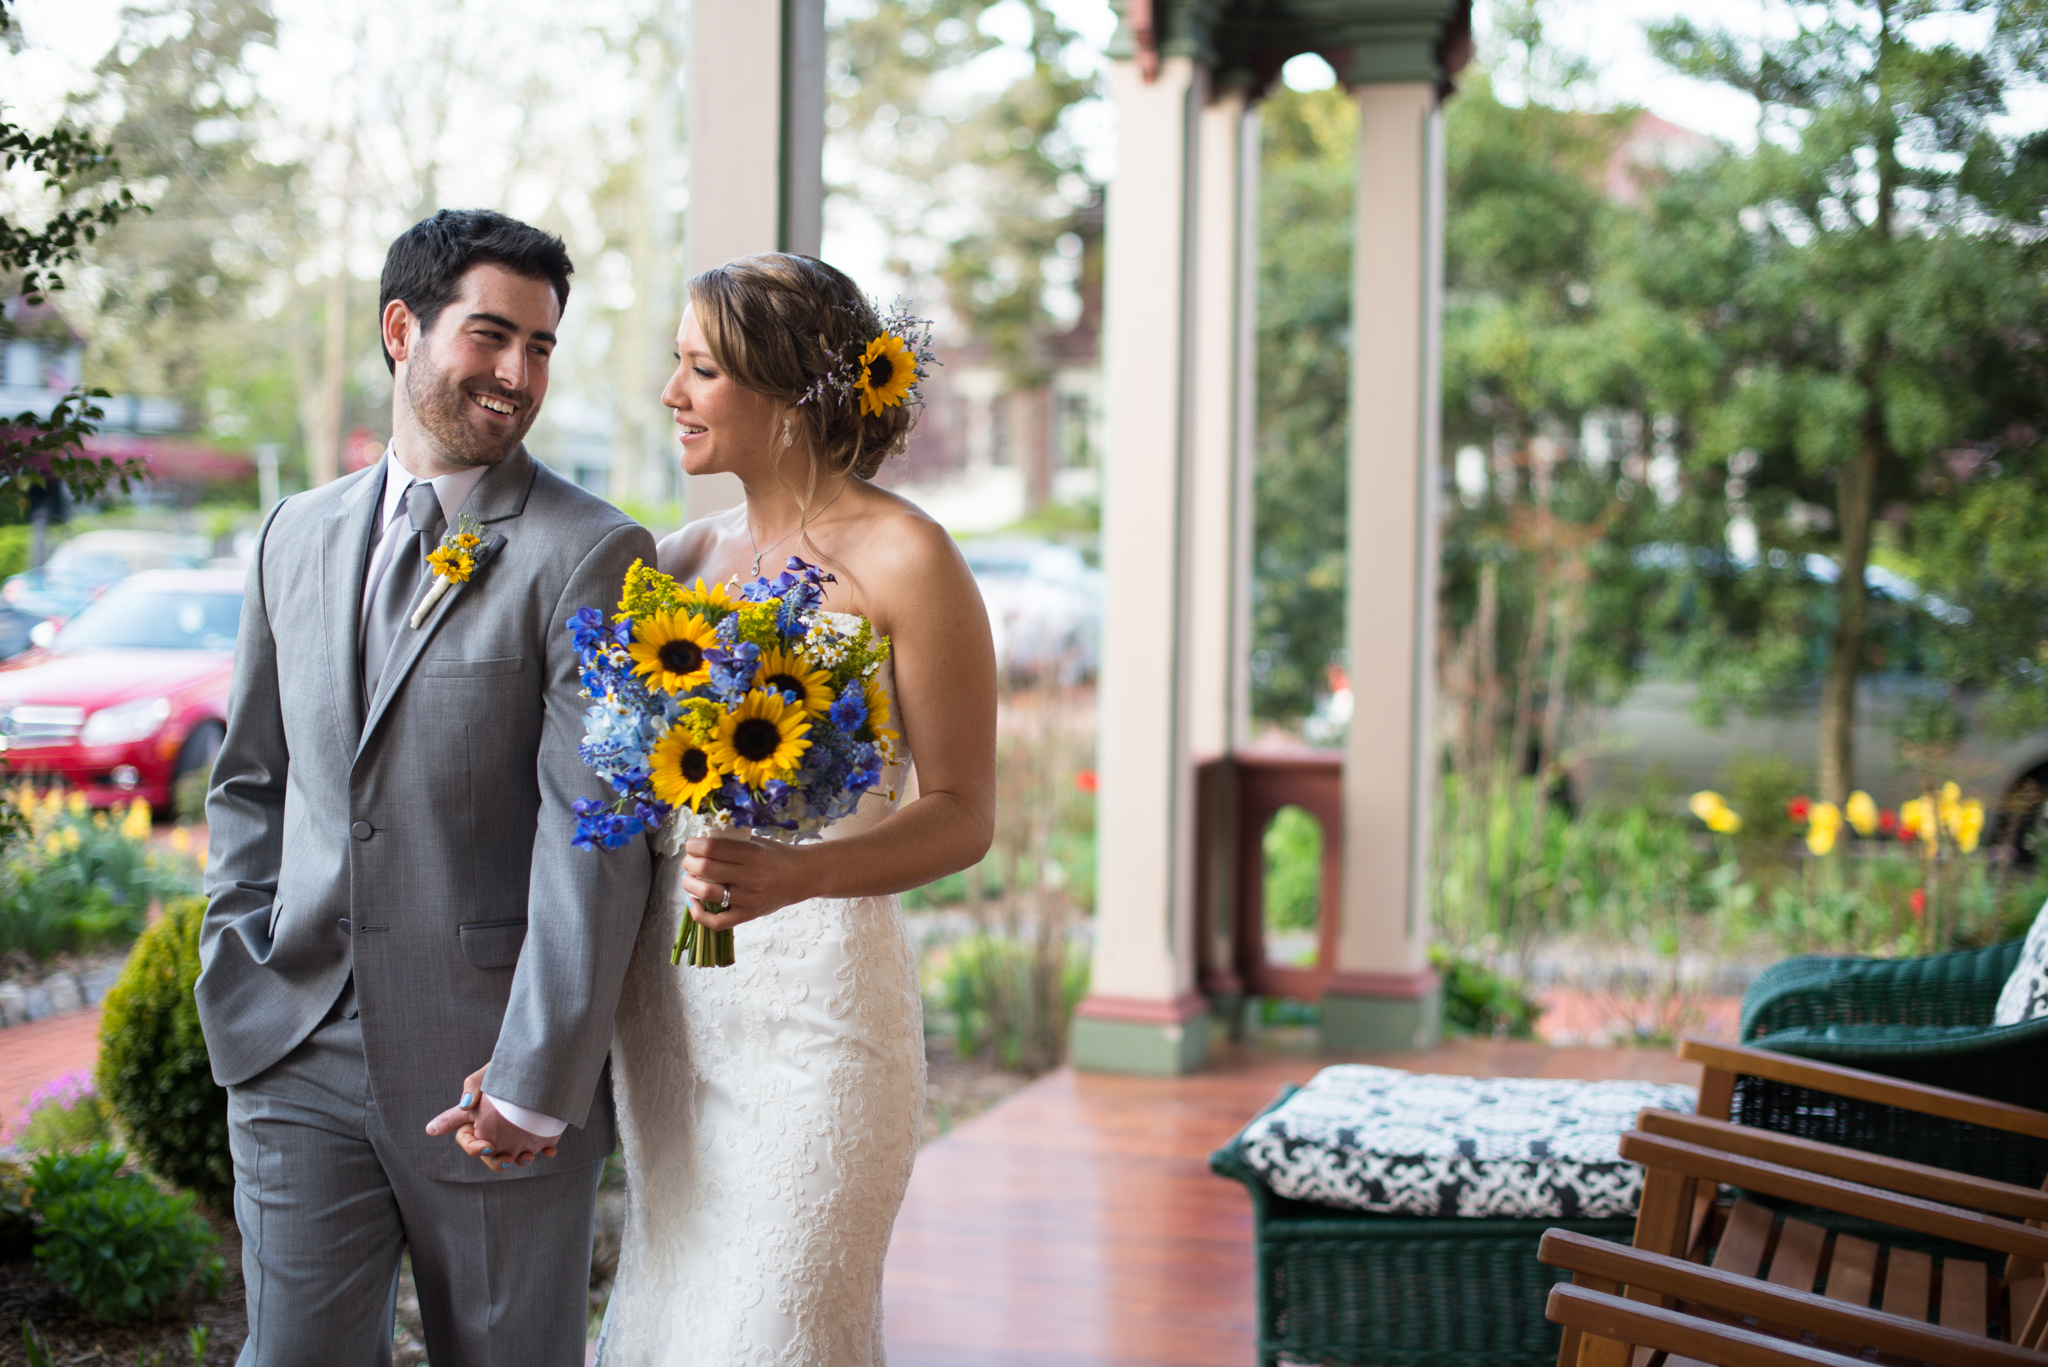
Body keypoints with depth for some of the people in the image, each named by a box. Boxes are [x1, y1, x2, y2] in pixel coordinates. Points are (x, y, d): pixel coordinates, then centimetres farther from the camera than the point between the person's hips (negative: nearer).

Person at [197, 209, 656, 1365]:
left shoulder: (588, 555, -8)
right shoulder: (297, 536, 10)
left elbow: (594, 835, -13)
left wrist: (538, 1079, -17)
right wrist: (243, 988, 7)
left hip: (489, 1069, -4)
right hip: (301, 1059, 4)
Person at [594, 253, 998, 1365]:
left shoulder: (901, 559, -9)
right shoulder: (685, 557, 10)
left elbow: (962, 815, -10)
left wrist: (792, 876, -25)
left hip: (814, 993, -6)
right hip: (670, 1000, 6)